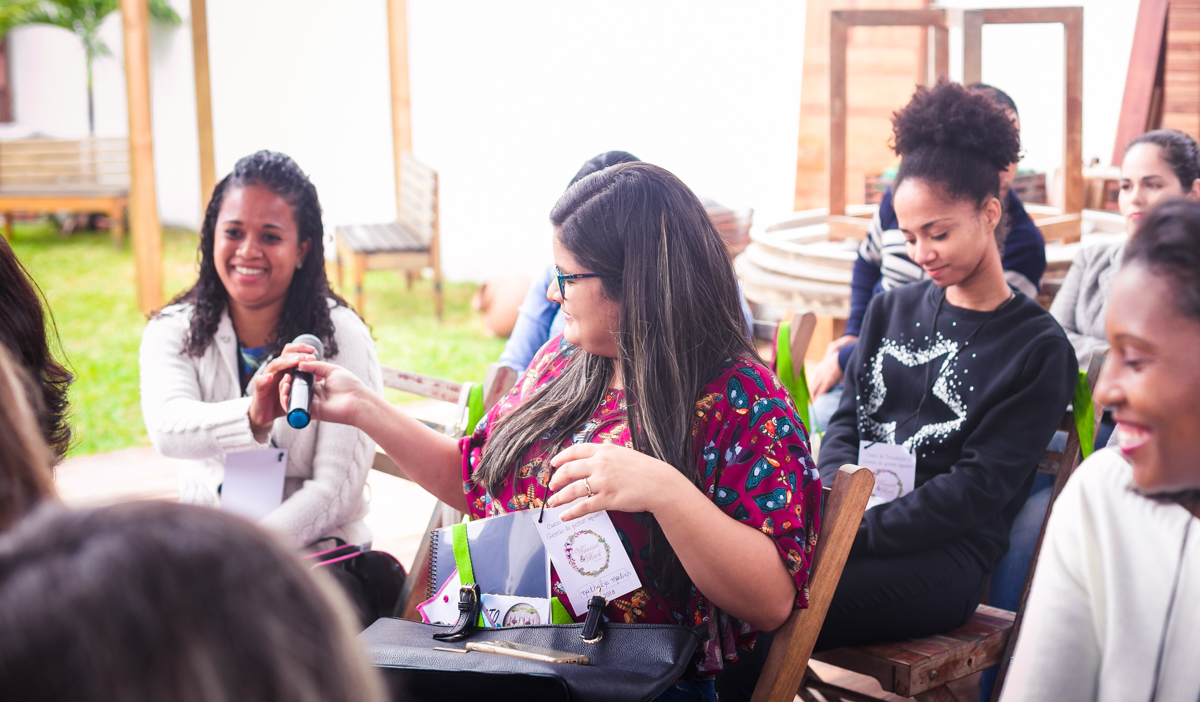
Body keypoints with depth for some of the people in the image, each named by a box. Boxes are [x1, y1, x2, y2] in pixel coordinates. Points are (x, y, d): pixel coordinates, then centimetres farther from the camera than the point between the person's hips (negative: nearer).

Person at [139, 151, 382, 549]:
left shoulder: (342, 337, -4)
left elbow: (337, 490, -11)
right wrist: (252, 418, -39)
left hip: (317, 549, -1)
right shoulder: (172, 332, 3)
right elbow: (166, 429, -18)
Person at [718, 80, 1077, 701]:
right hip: (850, 522, 5)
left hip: (942, 557, -5)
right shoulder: (894, 310, 19)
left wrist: (862, 531, -15)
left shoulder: (1039, 349, 1)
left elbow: (982, 486, -7)